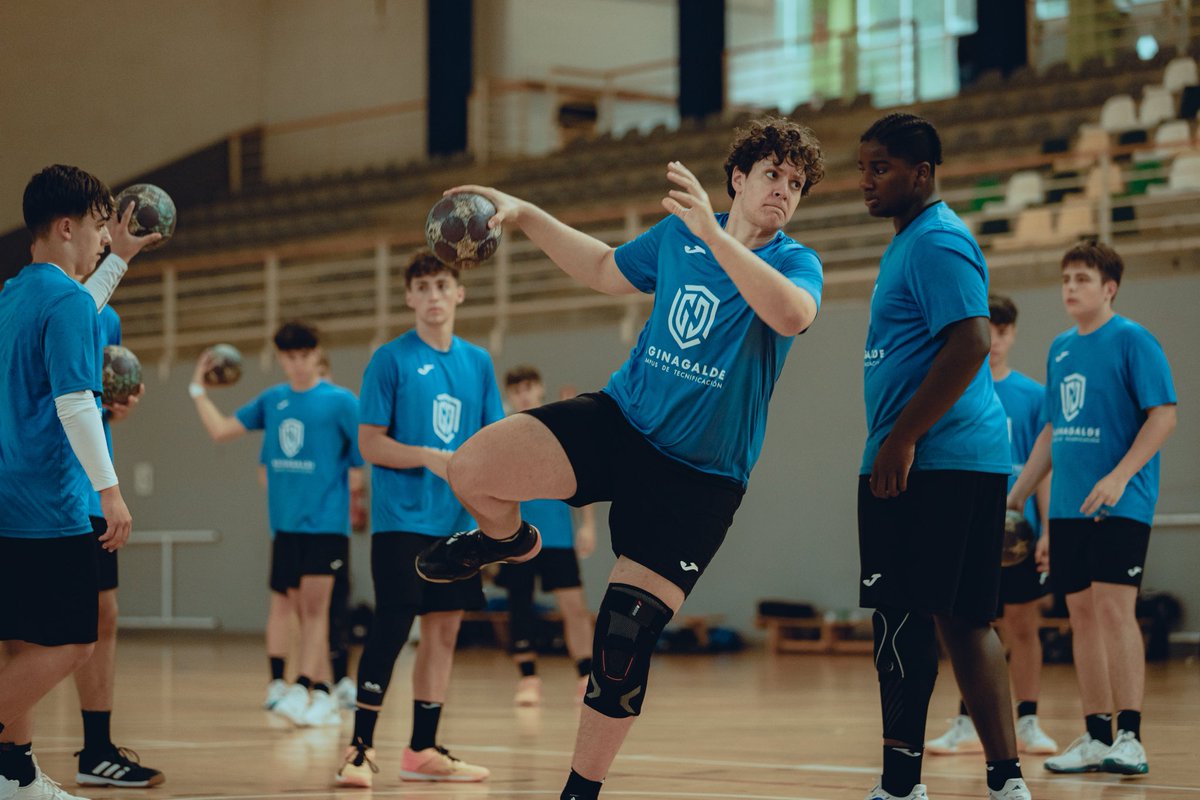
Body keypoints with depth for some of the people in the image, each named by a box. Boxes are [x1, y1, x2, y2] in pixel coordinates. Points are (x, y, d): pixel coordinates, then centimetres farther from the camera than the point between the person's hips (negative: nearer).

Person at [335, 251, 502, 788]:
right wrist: (430, 458, -19)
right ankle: (359, 748, -6)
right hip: (401, 519, -5)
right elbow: (370, 443, -7)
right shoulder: (391, 359, -4)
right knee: (392, 627, -11)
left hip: (457, 522, 6)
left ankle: (423, 750, 16)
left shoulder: (478, 362, 11)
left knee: (444, 629, 8)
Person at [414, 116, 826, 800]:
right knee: (474, 468, -20)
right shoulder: (677, 235, 5)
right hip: (620, 418, 3)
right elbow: (606, 270, 25)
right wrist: (526, 215, 19)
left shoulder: (797, 262, -8)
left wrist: (711, 232, -39)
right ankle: (508, 540, 16)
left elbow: (792, 313, -33)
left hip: (700, 476, -3)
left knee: (624, 640, -7)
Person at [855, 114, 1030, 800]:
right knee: (965, 621, 9)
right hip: (969, 461, 11)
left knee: (902, 624, -8)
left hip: (931, 463, -11)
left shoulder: (937, 241, -11)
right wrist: (900, 441, 24)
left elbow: (971, 342, -22)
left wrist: (901, 439, -23)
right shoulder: (913, 241, 21)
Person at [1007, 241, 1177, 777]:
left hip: (1120, 505, -7)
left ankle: (1130, 737, -11)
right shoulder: (1060, 349, 15)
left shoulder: (1132, 341, -6)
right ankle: (1096, 737, 12)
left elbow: (1163, 416, -13)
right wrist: (1018, 492, 20)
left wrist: (1119, 476, -22)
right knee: (1082, 615, 6)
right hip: (1069, 506, 7)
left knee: (1114, 607, -13)